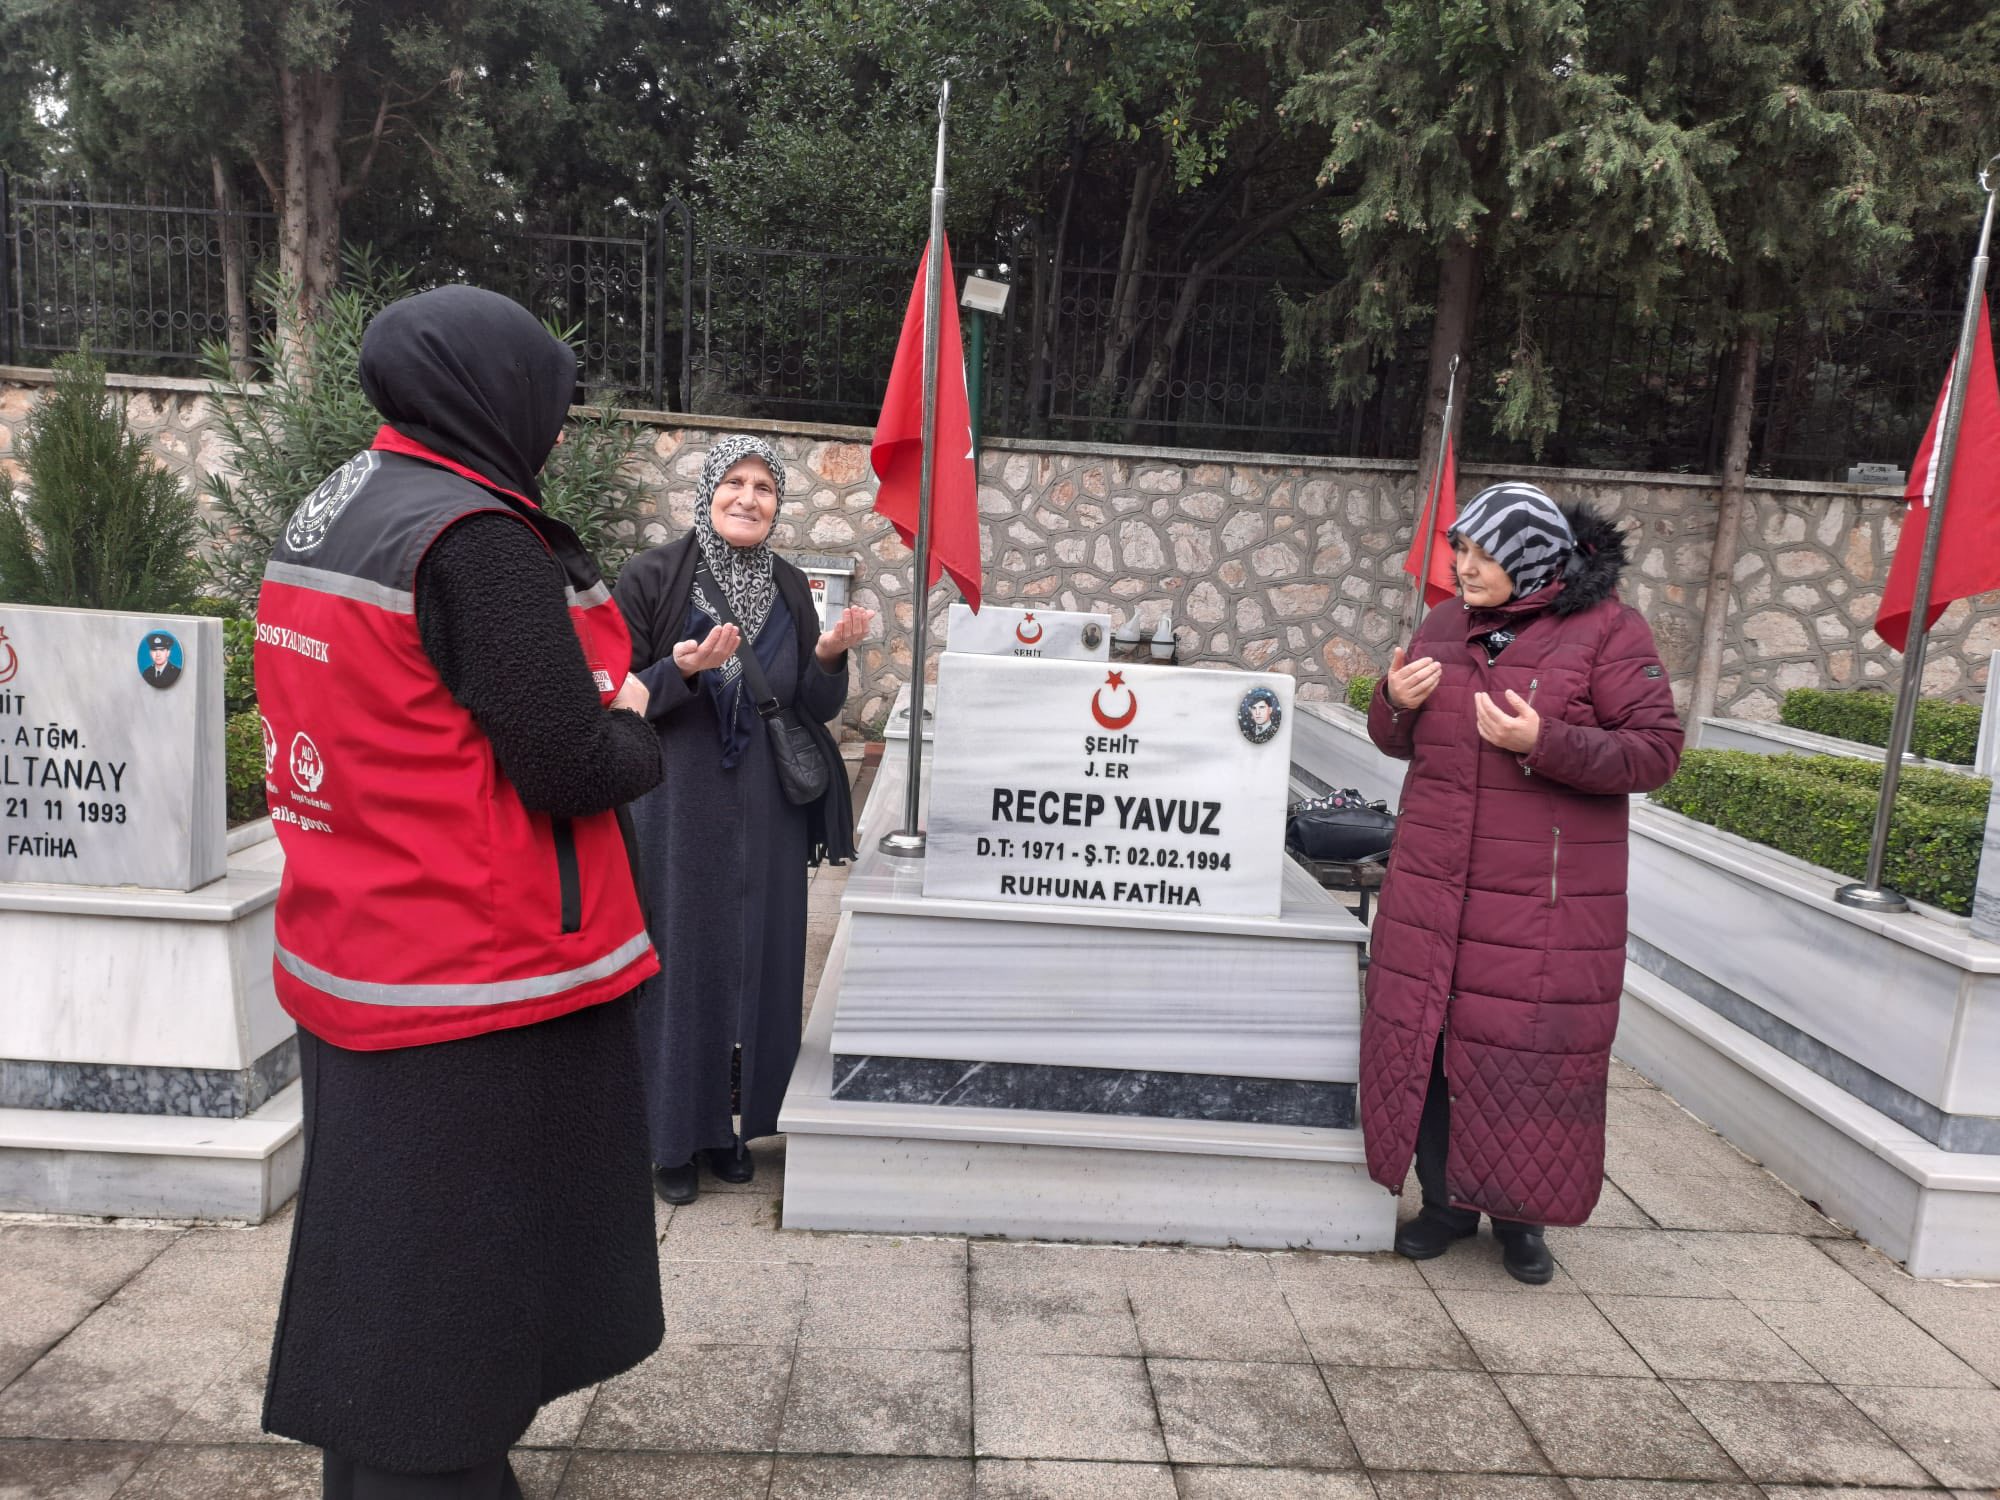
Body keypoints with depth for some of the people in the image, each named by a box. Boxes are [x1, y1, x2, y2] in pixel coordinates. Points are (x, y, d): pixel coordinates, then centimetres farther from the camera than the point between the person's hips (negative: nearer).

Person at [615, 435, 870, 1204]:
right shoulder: (652, 577, -6)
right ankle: (670, 1135, 20)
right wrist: (683, 670, -24)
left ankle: (726, 1122, 27)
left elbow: (815, 709, 7)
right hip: (675, 809, -4)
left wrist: (829, 656, -13)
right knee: (676, 961, 4)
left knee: (752, 961, 10)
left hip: (763, 814, 4)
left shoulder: (788, 587, 6)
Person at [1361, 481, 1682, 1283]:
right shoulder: (1447, 624, 10)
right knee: (1427, 1035, 7)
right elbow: (1398, 742, 18)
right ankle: (1445, 1202, 25)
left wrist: (1544, 742, -21)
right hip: (1433, 883, 5)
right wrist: (1395, 703, -5)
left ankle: (1521, 1216, 22)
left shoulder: (1607, 631, -5)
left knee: (1531, 1046, 2)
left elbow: (1656, 750, -9)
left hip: (1544, 899, -4)